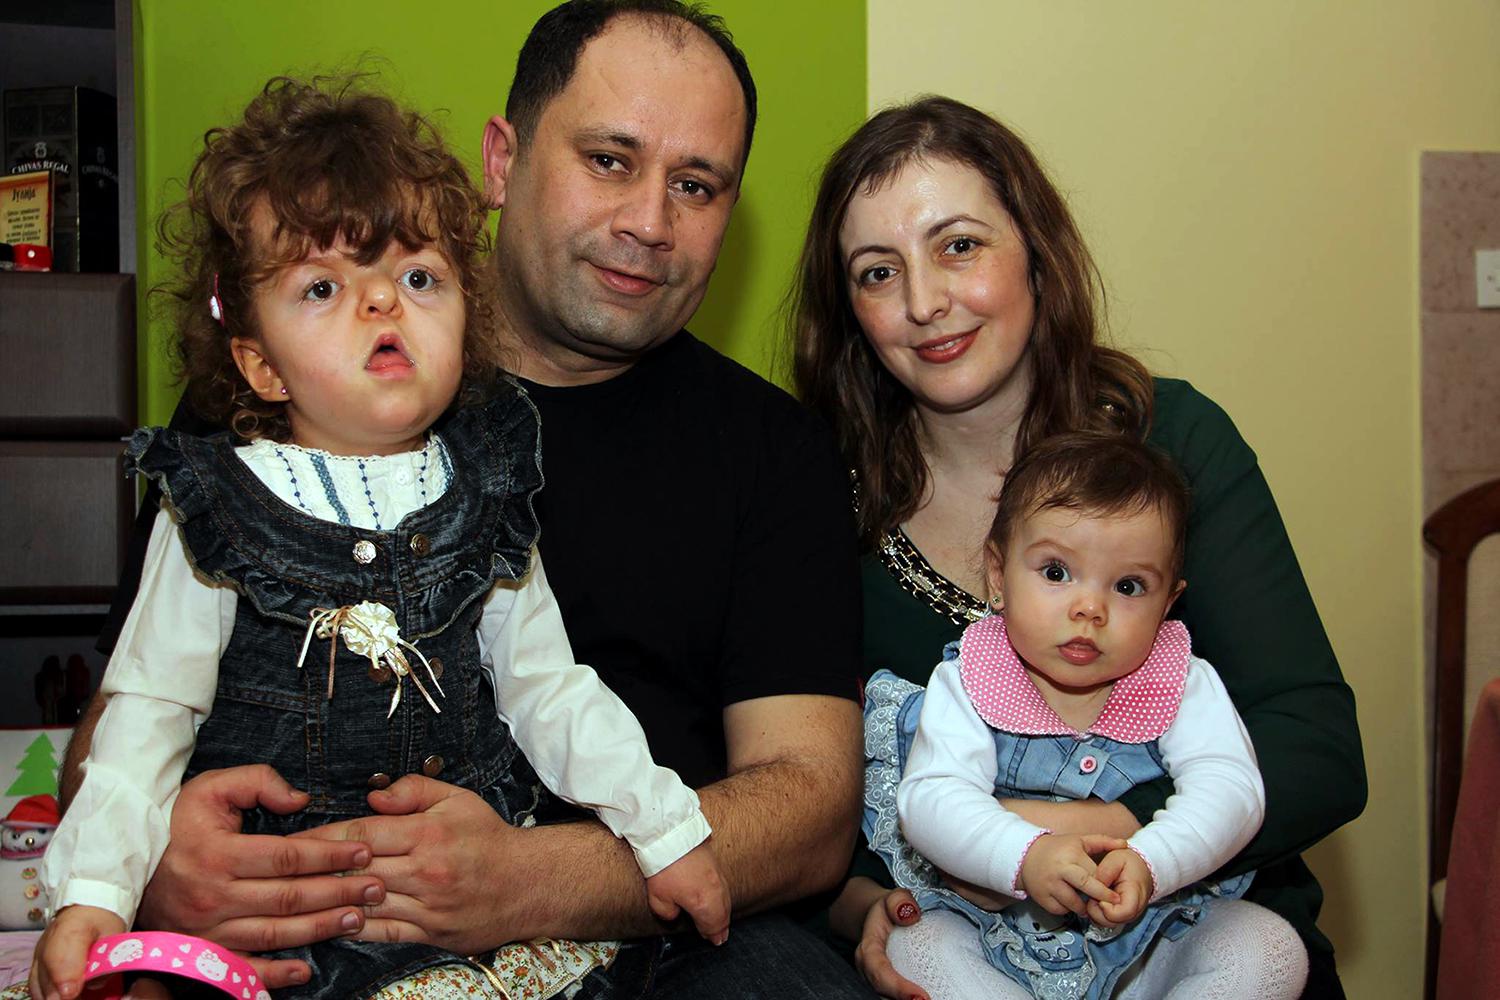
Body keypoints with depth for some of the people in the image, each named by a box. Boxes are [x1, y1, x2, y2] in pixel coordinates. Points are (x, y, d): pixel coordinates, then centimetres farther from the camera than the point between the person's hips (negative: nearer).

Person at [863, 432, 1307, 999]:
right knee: (911, 946, -25)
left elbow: (1230, 789, -16)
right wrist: (1024, 856, -38)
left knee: (1275, 950, -19)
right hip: (1000, 942, -1)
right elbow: (931, 796, -19)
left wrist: (1149, 863, -35)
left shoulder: (1186, 686, -4)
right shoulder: (966, 686, -7)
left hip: (1151, 941, 1)